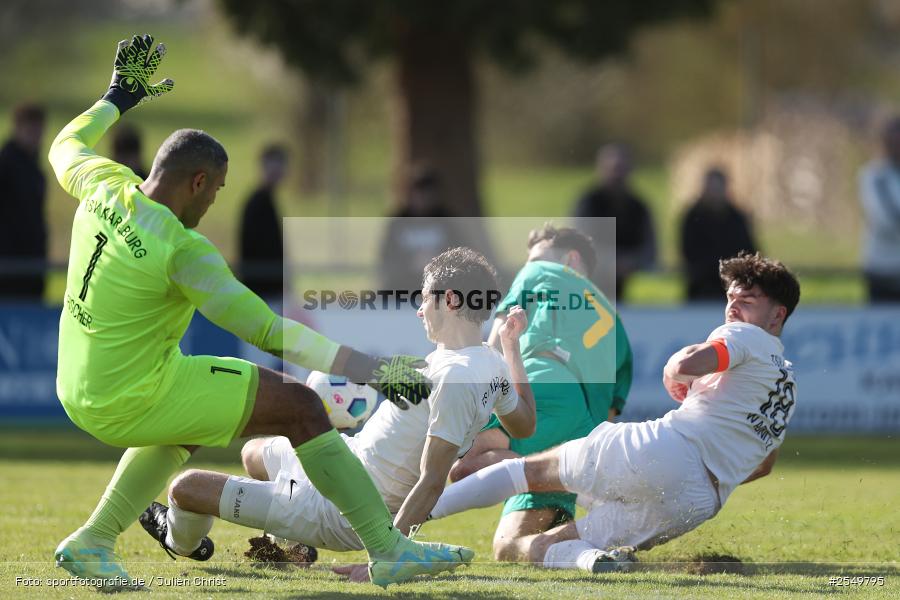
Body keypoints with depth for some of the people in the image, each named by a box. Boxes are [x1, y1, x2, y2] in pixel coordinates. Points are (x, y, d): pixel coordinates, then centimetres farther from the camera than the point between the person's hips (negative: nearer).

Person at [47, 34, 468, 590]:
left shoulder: (108, 189, -4)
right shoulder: (182, 251, -23)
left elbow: (66, 149, 21)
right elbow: (268, 331, -25)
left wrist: (116, 98, 34)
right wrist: (373, 371, -26)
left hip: (78, 392, 8)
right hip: (130, 404, -8)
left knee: (189, 420, 36)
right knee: (298, 405, -5)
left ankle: (91, 543, 29)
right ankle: (388, 550, -3)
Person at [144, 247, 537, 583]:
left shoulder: (455, 376, -30)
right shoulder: (495, 364, -2)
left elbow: (431, 482, -31)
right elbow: (525, 425, 20)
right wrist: (512, 344, 25)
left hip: (342, 513, -10)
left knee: (185, 487, 0)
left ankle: (181, 546, 33)